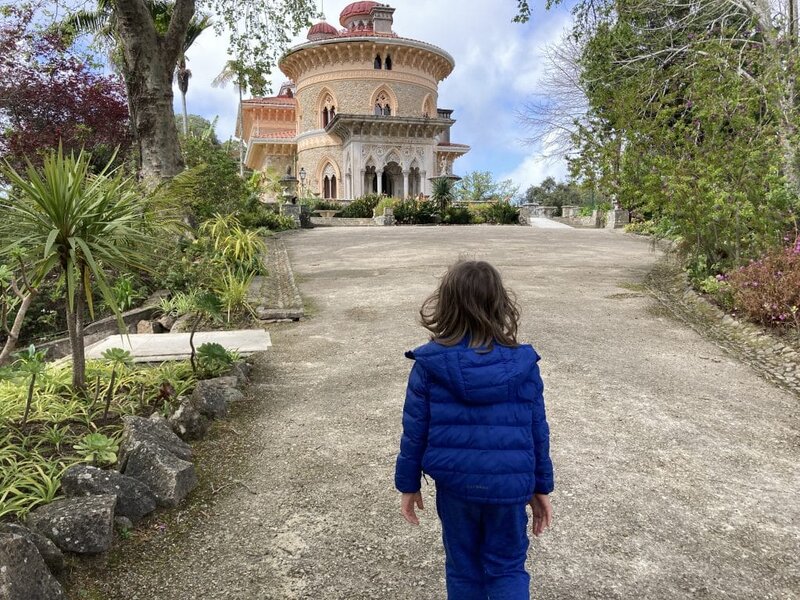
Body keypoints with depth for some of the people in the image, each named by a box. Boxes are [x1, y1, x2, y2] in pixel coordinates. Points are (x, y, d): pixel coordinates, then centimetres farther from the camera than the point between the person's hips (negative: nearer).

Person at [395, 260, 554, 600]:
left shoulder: (428, 364, -12)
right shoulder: (523, 364, -9)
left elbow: (415, 430, -6)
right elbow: (537, 431, -2)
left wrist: (408, 484, 7)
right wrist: (541, 487, 11)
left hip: (454, 482, 0)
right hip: (509, 484, 0)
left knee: (463, 568, 21)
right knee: (508, 569, 18)